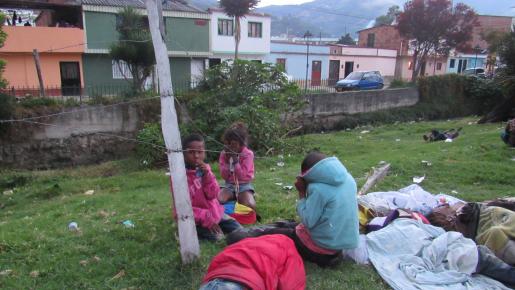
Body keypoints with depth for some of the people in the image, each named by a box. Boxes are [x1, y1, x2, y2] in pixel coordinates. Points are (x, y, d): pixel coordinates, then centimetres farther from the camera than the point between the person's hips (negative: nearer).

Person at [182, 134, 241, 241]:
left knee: (238, 229, -1)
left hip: (213, 211, 5)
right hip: (196, 219, -5)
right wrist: (206, 218, -25)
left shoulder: (204, 169, 0)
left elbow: (213, 195, -7)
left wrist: (207, 175, -20)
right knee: (217, 237, -23)